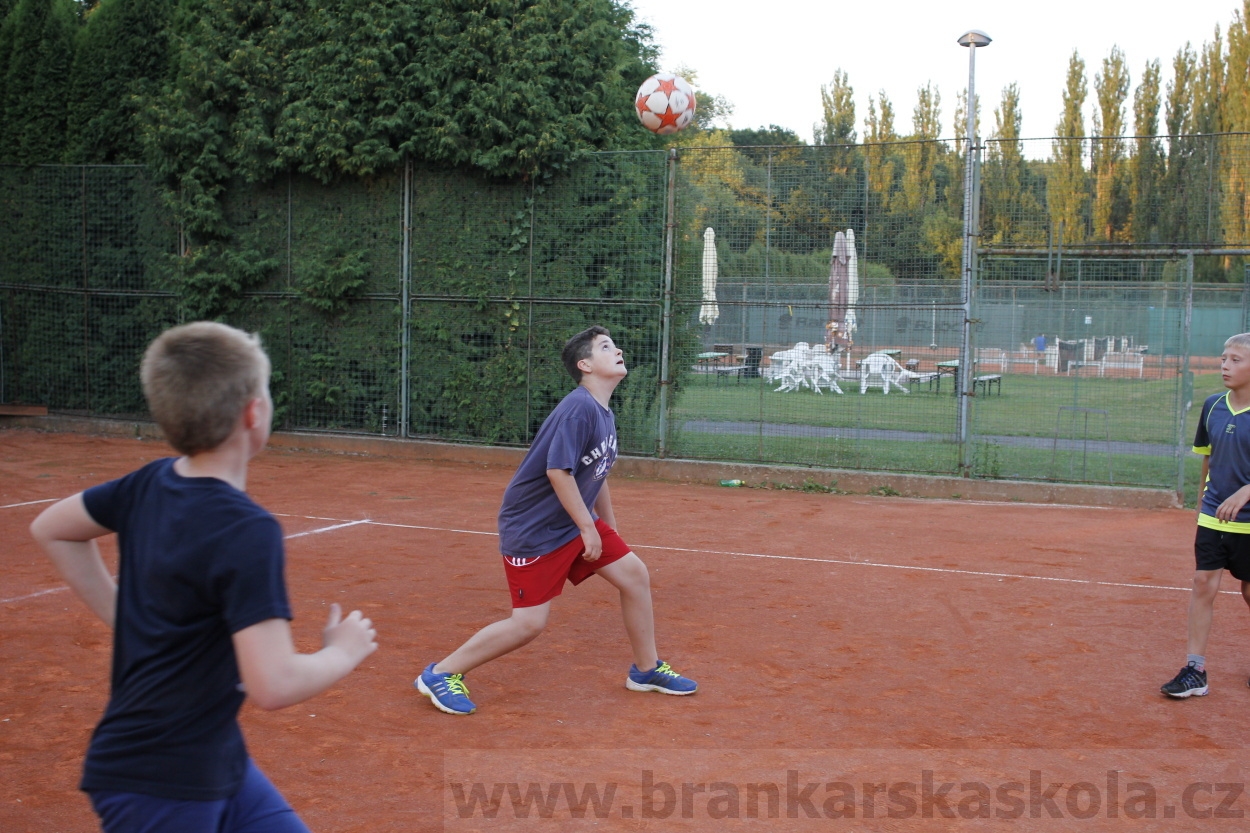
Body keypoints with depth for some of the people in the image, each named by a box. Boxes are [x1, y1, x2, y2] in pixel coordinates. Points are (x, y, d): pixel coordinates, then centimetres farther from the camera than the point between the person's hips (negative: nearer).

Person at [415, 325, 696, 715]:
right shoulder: (579, 408, -22)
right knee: (529, 623, -9)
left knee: (635, 574, 5)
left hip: (574, 522, 9)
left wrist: (609, 527, 22)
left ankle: (645, 670, 22)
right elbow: (558, 471, -27)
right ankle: (440, 674, 6)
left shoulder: (604, 414, 8)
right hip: (534, 528, -9)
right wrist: (588, 528, -21)